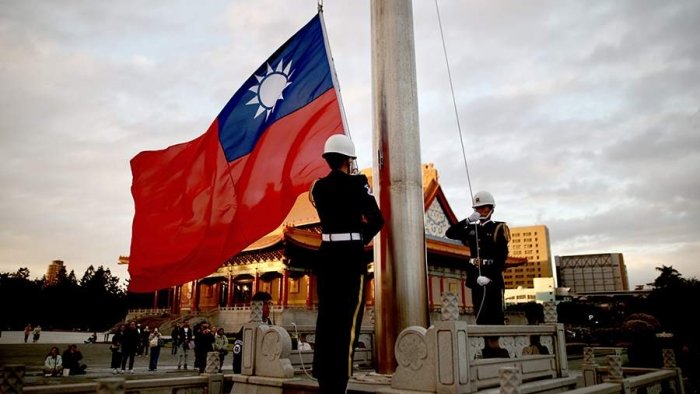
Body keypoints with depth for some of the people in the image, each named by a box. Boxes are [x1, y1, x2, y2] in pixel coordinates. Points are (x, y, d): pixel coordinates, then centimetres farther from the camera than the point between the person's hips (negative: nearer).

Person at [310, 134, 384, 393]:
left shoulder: (318, 187, 7)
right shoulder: (357, 183, -8)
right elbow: (377, 220, -7)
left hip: (327, 254, 6)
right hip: (351, 255, -6)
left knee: (327, 316, 14)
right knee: (348, 318, 1)